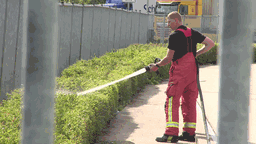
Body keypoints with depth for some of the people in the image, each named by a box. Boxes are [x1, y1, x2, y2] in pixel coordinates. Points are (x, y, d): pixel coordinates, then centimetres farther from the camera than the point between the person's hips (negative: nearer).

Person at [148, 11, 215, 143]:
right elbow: (210, 44, 15)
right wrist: (196, 53, 14)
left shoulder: (175, 36, -9)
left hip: (179, 71, -7)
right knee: (189, 101, 11)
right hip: (192, 70, 8)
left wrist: (156, 66, 7)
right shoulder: (192, 32, 12)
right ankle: (189, 133, 13)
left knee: (172, 101, -6)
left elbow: (168, 58, -8)